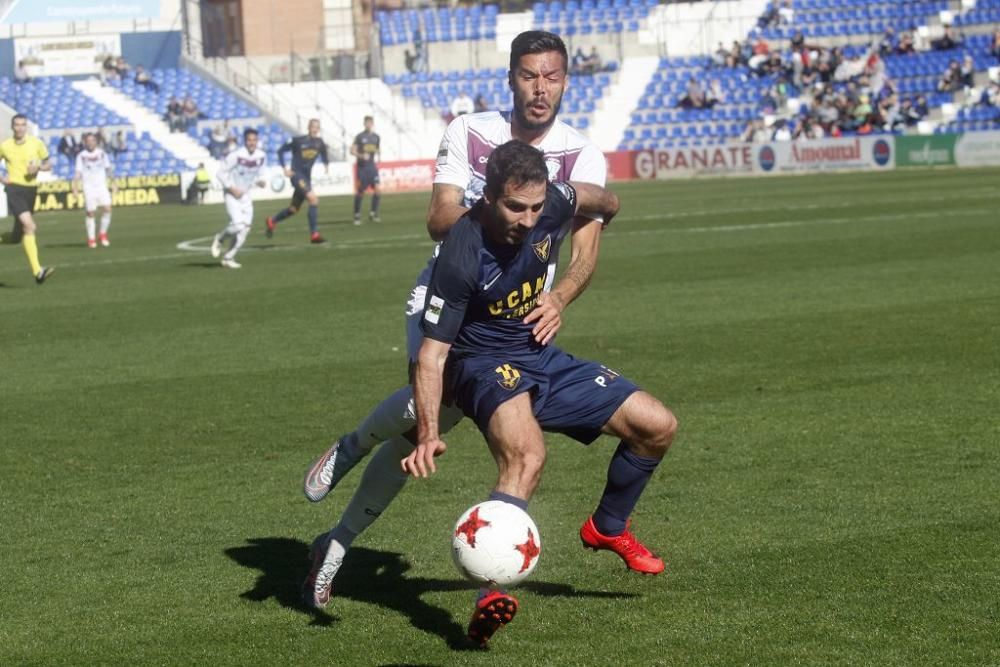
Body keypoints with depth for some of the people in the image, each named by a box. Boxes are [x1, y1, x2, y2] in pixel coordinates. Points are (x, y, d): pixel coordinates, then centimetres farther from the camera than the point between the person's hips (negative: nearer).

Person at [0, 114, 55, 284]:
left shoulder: (36, 143, 4)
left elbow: (48, 164, 12)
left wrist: (38, 167, -10)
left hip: (30, 188, 4)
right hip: (14, 188, -4)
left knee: (22, 230, 12)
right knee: (28, 224, -23)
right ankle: (37, 271, -29)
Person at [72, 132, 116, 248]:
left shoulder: (101, 153, 6)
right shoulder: (82, 156, -1)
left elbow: (108, 168, 13)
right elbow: (78, 172, -2)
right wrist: (75, 186, -13)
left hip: (102, 185, 2)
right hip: (89, 187, -2)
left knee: (107, 208, -13)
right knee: (90, 213, -2)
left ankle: (103, 233, 5)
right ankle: (91, 239, 8)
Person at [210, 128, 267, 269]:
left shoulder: (261, 157, -2)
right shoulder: (236, 156, -20)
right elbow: (221, 173, -13)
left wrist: (260, 182, -10)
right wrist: (232, 189, -19)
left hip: (245, 195, 6)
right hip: (232, 194, -6)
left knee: (245, 229, 1)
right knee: (237, 225, -21)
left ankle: (228, 257, 15)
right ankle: (219, 239, 10)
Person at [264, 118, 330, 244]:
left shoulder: (320, 143, 2)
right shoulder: (298, 141, -11)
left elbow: (324, 155, 20)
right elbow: (281, 151, -1)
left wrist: (326, 164, -1)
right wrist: (285, 168, -8)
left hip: (307, 177, 7)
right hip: (297, 175, -7)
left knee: (294, 209, 17)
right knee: (313, 199, -24)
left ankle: (272, 221, 43)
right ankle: (314, 235, -22)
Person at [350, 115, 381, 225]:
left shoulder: (376, 137, 9)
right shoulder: (360, 136, -5)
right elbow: (352, 151, -9)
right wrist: (362, 155, -24)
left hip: (372, 167, 4)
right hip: (362, 167, -4)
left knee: (378, 189, -9)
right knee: (360, 191, -1)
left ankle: (373, 213, 5)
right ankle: (357, 215, 11)